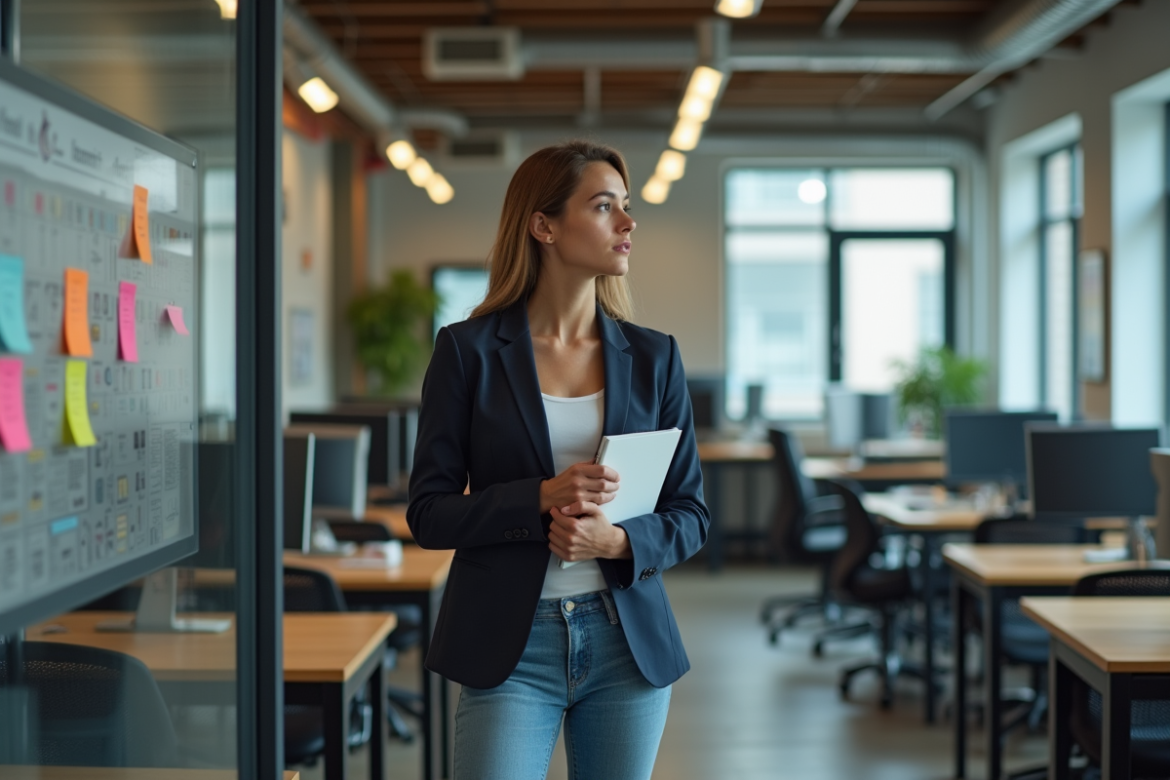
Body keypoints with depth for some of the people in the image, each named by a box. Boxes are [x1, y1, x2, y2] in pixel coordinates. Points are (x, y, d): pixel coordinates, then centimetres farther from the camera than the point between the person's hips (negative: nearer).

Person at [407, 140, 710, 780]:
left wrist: (620, 540, -14)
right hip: (509, 650, -3)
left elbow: (690, 515, 7)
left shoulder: (652, 357, 5)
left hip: (628, 646, 3)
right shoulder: (468, 350, -2)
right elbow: (429, 514, -4)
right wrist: (541, 498, -19)